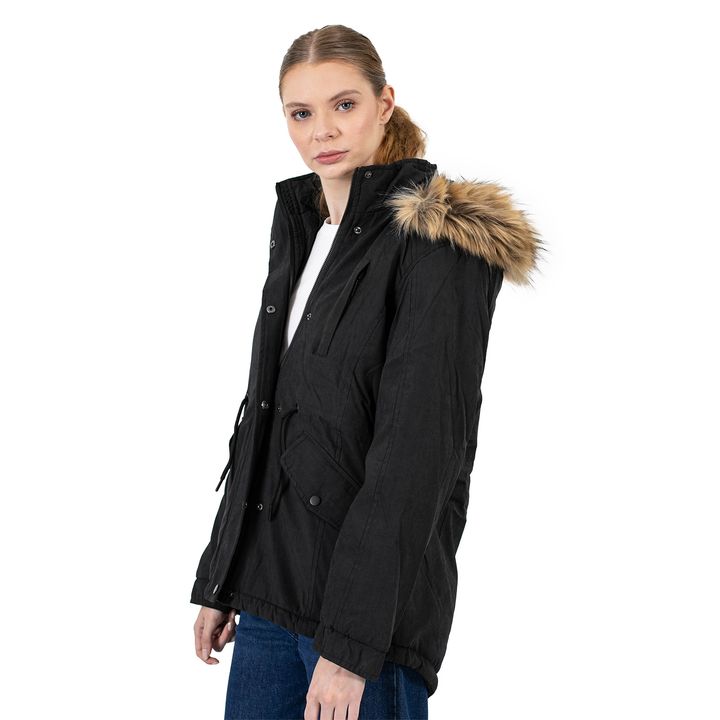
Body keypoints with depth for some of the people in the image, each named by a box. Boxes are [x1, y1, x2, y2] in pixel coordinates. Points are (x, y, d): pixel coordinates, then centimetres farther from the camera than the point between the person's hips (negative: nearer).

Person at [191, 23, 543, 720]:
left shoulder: (436, 239, -12)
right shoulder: (300, 232, 12)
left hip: (371, 589, -7)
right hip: (270, 583, 7)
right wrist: (218, 581, 13)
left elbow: (418, 446, -18)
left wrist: (350, 637, -21)